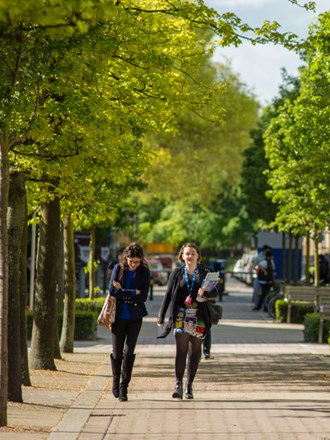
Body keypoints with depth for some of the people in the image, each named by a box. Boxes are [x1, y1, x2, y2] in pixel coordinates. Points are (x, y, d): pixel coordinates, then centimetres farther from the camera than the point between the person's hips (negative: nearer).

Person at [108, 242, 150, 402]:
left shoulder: (144, 272, -2)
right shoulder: (118, 268, 0)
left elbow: (143, 297, -9)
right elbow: (112, 290, -10)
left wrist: (122, 291, -11)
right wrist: (133, 293, -13)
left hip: (135, 317, -1)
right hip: (119, 315, 1)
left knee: (129, 352, -5)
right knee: (117, 352, 7)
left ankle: (123, 387, 2)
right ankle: (115, 382, 27)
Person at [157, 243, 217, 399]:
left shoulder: (205, 273, 7)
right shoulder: (177, 273, 7)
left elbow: (214, 293, 1)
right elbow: (168, 295, 8)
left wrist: (205, 293, -23)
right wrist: (161, 317, 6)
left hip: (199, 317, 1)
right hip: (181, 316, -1)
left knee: (194, 352, 5)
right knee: (181, 350, -12)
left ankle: (189, 386, 12)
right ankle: (178, 385, -15)